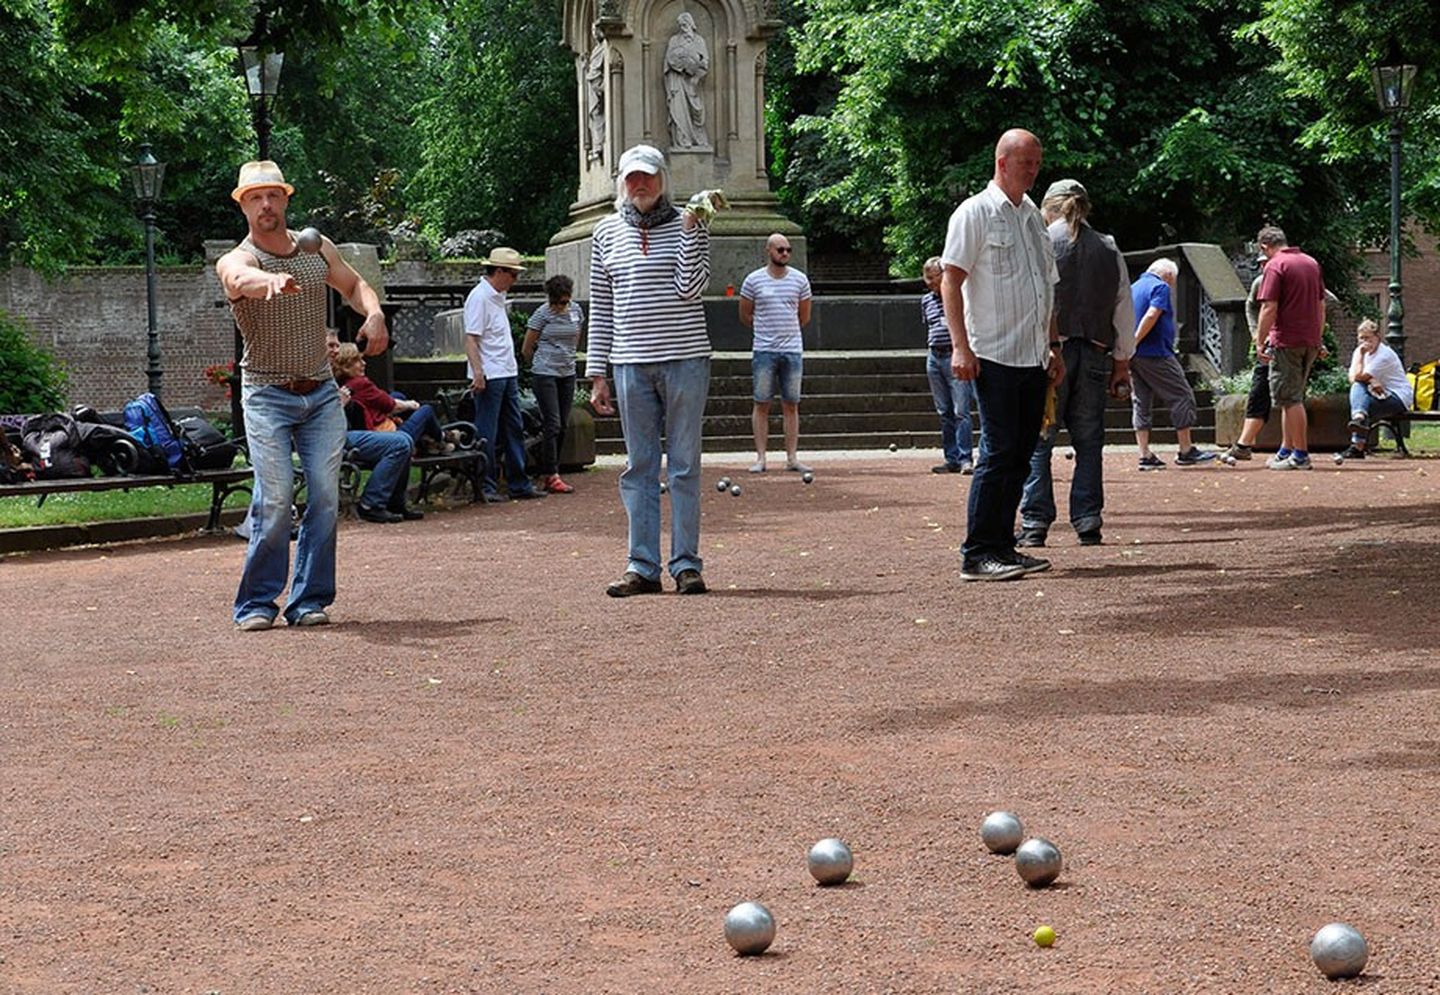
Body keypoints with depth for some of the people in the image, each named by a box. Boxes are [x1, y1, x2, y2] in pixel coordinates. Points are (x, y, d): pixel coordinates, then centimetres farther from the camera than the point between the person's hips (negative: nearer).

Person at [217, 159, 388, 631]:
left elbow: (353, 283, 24)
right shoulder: (236, 261, -9)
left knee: (325, 495, -3)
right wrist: (273, 281, -59)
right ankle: (256, 604, -2)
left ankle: (309, 600, 6)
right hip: (267, 395, -4)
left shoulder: (318, 248, 7)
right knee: (275, 498, -13)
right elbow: (243, 279, -34)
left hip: (322, 393, 4)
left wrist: (374, 314, 1)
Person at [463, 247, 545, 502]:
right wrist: (478, 372, -25)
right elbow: (470, 338, -18)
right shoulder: (479, 297, -13)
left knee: (514, 429, 11)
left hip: (508, 373, 10)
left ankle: (519, 485, 17)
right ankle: (486, 487, 2)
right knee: (487, 434, -3)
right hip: (490, 376, -10)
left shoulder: (498, 297, 15)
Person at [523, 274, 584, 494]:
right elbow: (526, 349, -1)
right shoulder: (542, 314, -8)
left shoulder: (575, 310, 7)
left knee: (562, 426, 6)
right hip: (544, 375, -6)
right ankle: (551, 476, -9)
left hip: (567, 374, 6)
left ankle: (550, 473, 13)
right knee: (552, 425, -10)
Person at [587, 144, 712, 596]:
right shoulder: (608, 232, 10)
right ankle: (642, 566, 9)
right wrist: (597, 373, 7)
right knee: (639, 467, 5)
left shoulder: (688, 226, 3)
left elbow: (689, 288, -11)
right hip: (631, 364, 3)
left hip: (685, 359, -2)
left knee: (684, 465, 2)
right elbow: (600, 307, 11)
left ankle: (686, 563, 7)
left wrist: (690, 227, -13)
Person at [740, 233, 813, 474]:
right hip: (764, 351, -2)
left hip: (792, 350, 2)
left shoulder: (800, 279, 6)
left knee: (791, 405, 3)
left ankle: (792, 458, 6)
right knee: (762, 404, -1)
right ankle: (760, 458, 2)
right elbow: (745, 316, 9)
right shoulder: (754, 280, 0)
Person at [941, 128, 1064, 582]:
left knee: (1021, 455, 8)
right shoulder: (975, 213, -4)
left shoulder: (1033, 217, 19)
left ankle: (1002, 546, 14)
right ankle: (977, 554, -7)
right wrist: (961, 347, -16)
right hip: (995, 356, -8)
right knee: (998, 453, -10)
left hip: (1033, 358, 8)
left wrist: (1054, 346, 21)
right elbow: (951, 280, -9)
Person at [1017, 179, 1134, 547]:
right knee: (1088, 441, 8)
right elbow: (1124, 311, 13)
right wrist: (1122, 362, 18)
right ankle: (1088, 524, 5)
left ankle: (1035, 523, -3)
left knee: (1037, 441, 0)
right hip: (1094, 352, 4)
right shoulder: (1109, 249, 11)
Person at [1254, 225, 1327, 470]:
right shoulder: (1311, 263, 13)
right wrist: (1318, 340, 23)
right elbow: (1321, 305, 17)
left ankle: (1301, 455, -3)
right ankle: (1285, 451, 19)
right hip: (1310, 342, 8)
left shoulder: (1275, 266, -10)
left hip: (1286, 341, -8)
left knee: (1291, 399, -3)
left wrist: (1260, 341, -10)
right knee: (1292, 398, 15)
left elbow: (1269, 308, -16)